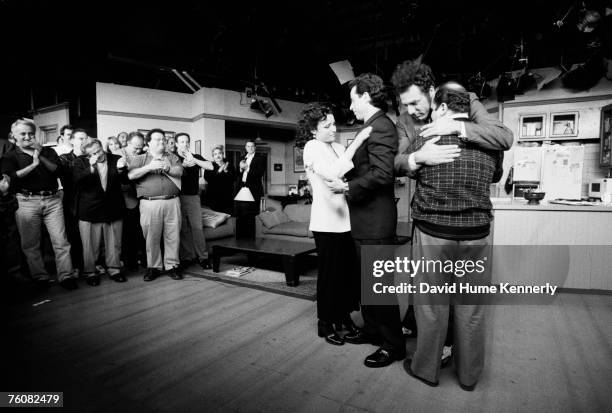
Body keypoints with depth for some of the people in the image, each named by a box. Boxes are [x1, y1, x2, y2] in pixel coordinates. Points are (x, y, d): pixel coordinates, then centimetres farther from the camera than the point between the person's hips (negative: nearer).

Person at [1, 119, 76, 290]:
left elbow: (57, 170, 0)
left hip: (52, 199, 1)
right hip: (26, 201, 0)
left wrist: (41, 157, -12)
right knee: (30, 244, 4)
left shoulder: (48, 152, 14)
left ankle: (66, 276, 1)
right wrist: (33, 164, -11)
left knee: (60, 241, -3)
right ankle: (40, 277, 15)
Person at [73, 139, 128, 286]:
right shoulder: (80, 162, 1)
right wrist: (91, 168, -23)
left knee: (114, 243, 10)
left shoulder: (116, 159, 4)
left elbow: (125, 180, 2)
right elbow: (77, 180, -11)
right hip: (89, 209, -1)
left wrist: (120, 169, -17)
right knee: (90, 245, 5)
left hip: (113, 209, 2)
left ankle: (114, 269, 24)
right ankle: (90, 272, 19)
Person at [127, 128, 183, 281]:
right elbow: (131, 175, -4)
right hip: (150, 203, -1)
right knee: (151, 237, 2)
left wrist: (166, 168, -14)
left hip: (172, 201, 1)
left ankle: (172, 265, 14)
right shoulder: (139, 159, 12)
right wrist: (149, 167, -14)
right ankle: (154, 267, 15)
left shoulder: (172, 157, 17)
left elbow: (179, 171, 1)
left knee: (173, 236, 3)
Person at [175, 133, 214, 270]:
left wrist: (193, 159, -13)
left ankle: (203, 257, 2)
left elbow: (210, 167, -4)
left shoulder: (195, 157, 11)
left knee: (197, 227, -3)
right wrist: (184, 164, -23)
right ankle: (186, 257, 11)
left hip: (193, 197, 1)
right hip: (178, 197, -1)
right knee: (183, 229, 2)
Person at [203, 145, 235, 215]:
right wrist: (219, 171, -17)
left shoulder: (229, 166, 12)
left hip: (227, 198, 2)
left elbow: (234, 178, 1)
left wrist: (226, 171, -12)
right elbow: (207, 178, -10)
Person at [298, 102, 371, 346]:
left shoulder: (338, 148, 12)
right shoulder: (312, 147, -8)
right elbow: (333, 173, -25)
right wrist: (357, 141, -24)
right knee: (329, 273, 4)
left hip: (345, 219, 6)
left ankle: (344, 316, 31)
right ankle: (325, 323, 22)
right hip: (327, 223, -6)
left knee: (348, 270, 11)